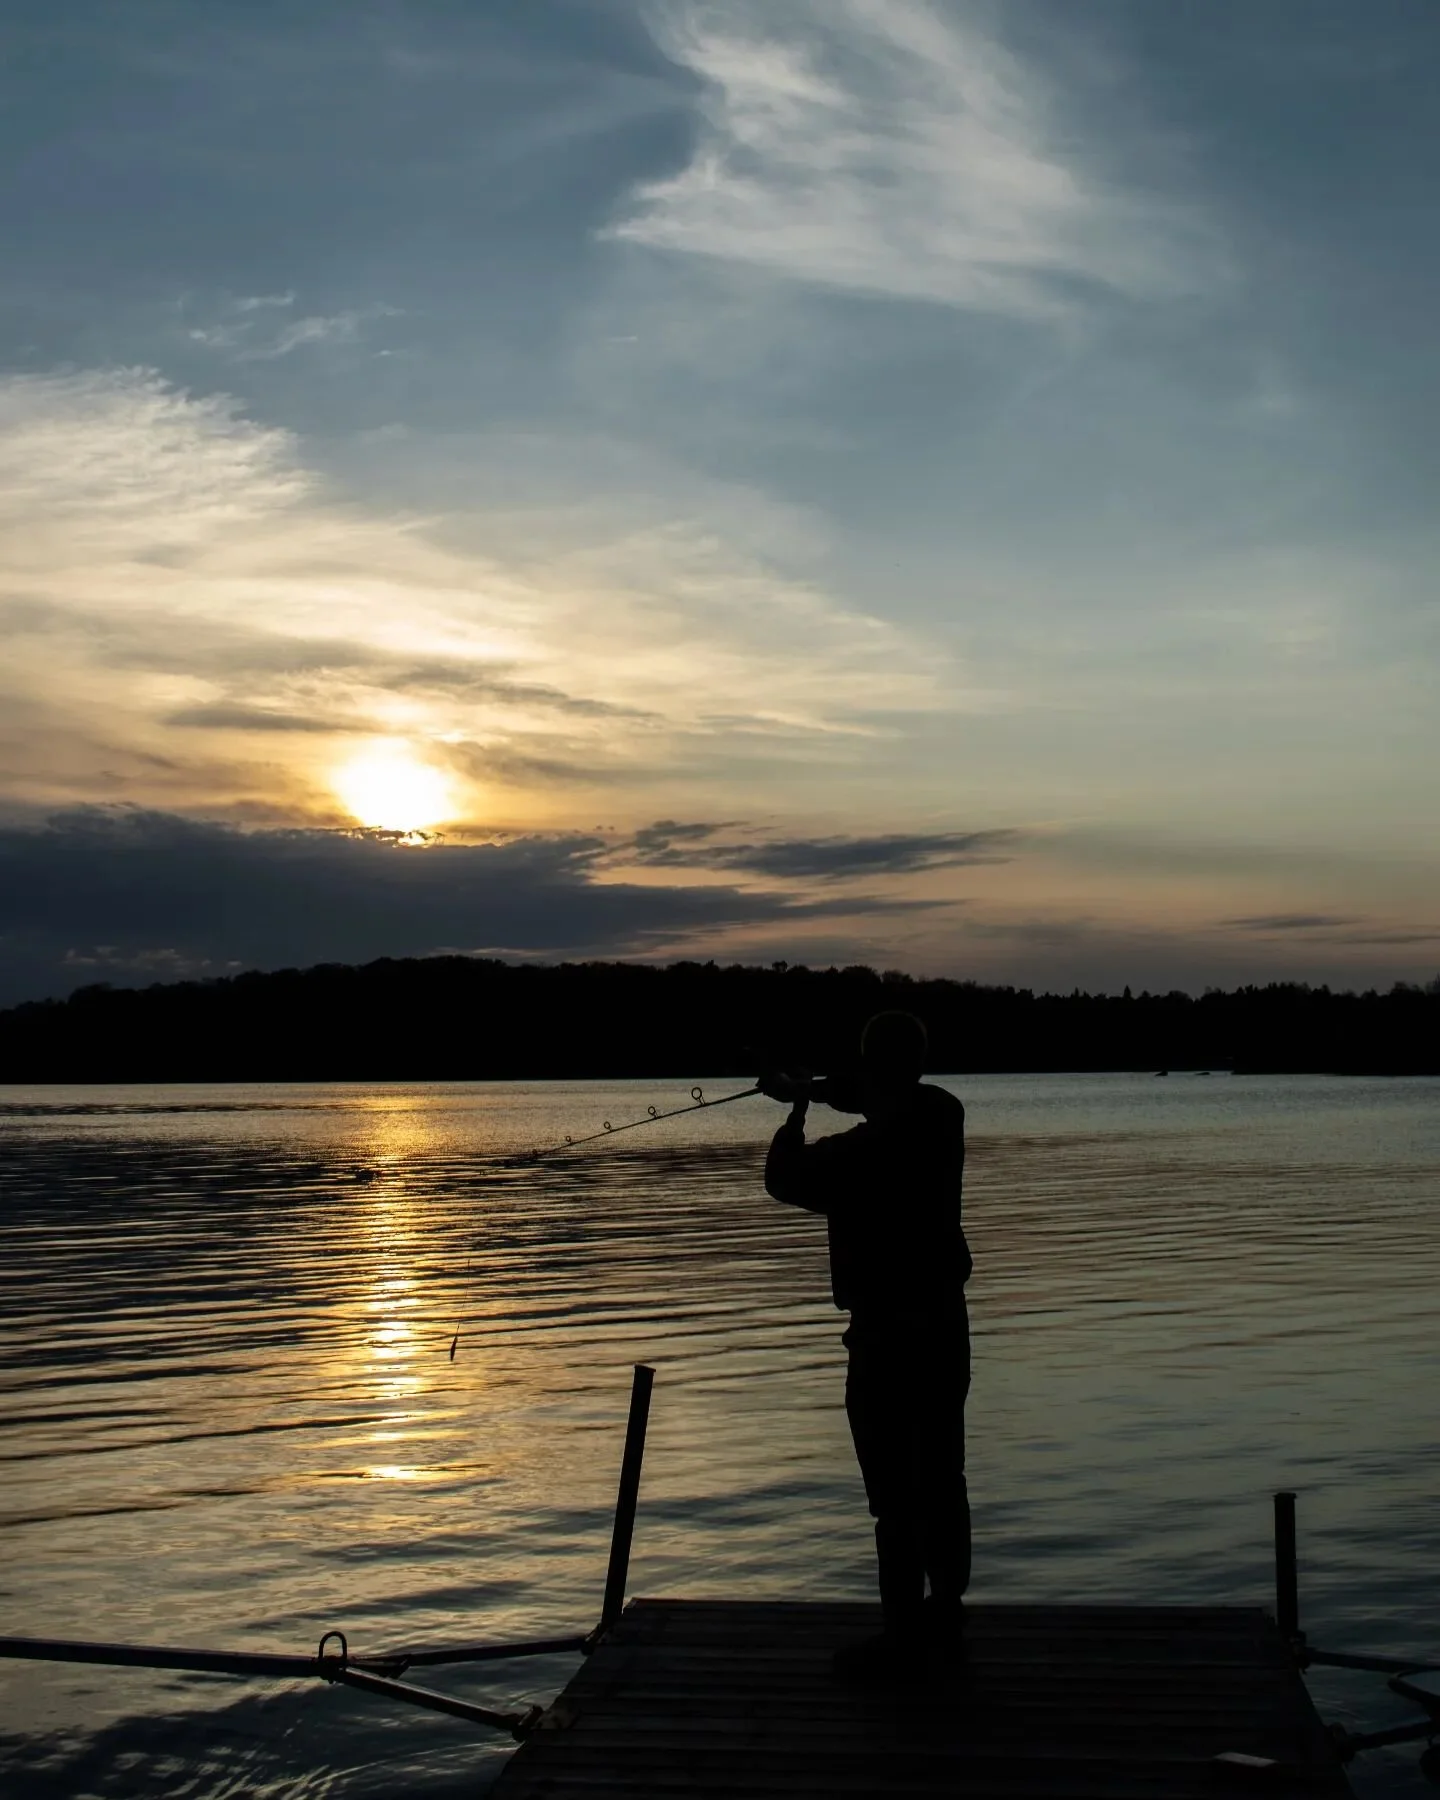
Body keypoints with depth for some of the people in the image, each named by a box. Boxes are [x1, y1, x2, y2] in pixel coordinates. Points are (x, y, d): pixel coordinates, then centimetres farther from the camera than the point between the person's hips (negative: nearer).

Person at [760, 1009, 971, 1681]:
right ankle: (946, 1616, 26)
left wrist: (796, 1113, 11)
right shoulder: (943, 1115, 0)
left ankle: (903, 1635, 4)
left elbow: (785, 1180, -4)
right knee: (941, 1479, 15)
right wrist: (808, 1088, 27)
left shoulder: (859, 1153, -22)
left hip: (887, 1335, -8)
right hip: (944, 1322, 8)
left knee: (894, 1494, -2)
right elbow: (876, 1097, 23)